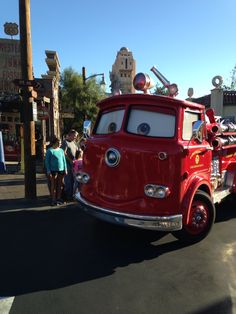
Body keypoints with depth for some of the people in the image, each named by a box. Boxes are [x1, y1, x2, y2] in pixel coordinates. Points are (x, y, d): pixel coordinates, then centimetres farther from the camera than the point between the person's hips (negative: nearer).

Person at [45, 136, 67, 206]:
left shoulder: (61, 150, 12)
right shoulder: (50, 150, -3)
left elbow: (64, 160, 15)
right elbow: (47, 161, -4)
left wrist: (65, 169, 10)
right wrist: (48, 171, -9)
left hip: (61, 170, 5)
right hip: (53, 170, -5)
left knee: (60, 185, 9)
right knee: (53, 185, 2)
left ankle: (58, 198, 22)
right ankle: (53, 200, 9)